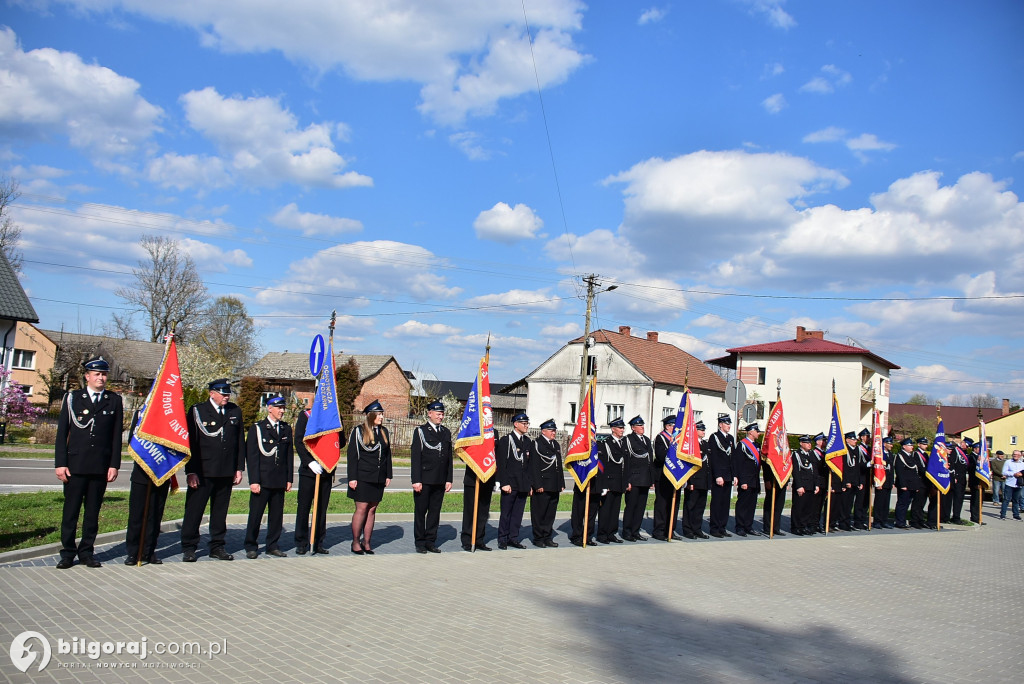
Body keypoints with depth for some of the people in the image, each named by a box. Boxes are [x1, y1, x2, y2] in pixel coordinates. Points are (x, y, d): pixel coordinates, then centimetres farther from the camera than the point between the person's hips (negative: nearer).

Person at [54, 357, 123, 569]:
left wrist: (114, 465, 0)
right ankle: (68, 553, 13)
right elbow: (62, 432, 3)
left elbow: (117, 435, 6)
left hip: (101, 467, 1)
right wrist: (60, 463, -4)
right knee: (70, 511, 3)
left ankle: (86, 552, 16)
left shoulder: (114, 401, 8)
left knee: (93, 512, 7)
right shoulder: (72, 398, 6)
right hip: (75, 465, -1)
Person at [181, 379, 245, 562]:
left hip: (226, 472, 4)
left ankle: (217, 547, 20)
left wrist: (239, 468, 8)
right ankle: (188, 547, 11)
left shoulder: (235, 412, 10)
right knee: (194, 510, 1)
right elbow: (190, 442, -4)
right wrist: (190, 471, -9)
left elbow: (240, 441, 13)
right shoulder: (197, 410, -1)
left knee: (220, 511, 11)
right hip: (202, 471, -3)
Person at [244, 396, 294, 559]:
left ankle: (273, 546, 17)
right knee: (256, 514, 0)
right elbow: (251, 456, -4)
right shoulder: (257, 428, 0)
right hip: (262, 480, -4)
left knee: (277, 515, 7)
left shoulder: (286, 429, 13)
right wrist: (254, 481, -11)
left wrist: (289, 479, 8)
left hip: (280, 481, 4)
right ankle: (251, 547, 11)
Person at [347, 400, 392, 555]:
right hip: (363, 477, -5)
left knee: (372, 510, 7)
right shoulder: (358, 431, -4)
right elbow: (352, 455, -6)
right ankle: (355, 543, 8)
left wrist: (388, 475, 11)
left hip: (379, 478, 5)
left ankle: (366, 542, 15)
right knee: (361, 509, -4)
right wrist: (352, 478, -10)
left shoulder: (384, 432, 12)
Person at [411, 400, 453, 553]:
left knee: (435, 512, 9)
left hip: (440, 481, 4)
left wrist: (449, 479, 8)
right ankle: (420, 542, 12)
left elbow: (449, 458, 14)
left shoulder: (446, 432, 13)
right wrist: (416, 480, -13)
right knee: (420, 512, 4)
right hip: (424, 481, -4)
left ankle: (431, 541, 18)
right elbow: (415, 457, -7)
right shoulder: (420, 431, -1)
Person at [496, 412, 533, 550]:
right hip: (510, 485, -5)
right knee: (506, 513, 1)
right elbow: (501, 464, -8)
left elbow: (530, 464, 16)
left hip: (523, 485, 5)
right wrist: (504, 483, -14)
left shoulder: (528, 442, 14)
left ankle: (513, 538, 18)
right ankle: (503, 540, 10)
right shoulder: (505, 440, -4)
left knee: (518, 513, 9)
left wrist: (530, 485, 12)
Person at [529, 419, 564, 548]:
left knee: (550, 513, 11)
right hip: (541, 487, -7)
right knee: (539, 513, 0)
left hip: (554, 487, 7)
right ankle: (538, 538, 8)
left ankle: (547, 538, 19)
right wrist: (538, 485, -17)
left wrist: (561, 484, 14)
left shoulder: (556, 445, 17)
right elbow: (534, 466, -12)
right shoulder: (537, 444, -7)